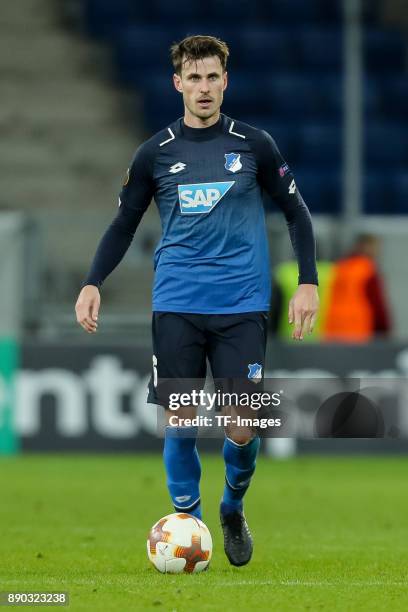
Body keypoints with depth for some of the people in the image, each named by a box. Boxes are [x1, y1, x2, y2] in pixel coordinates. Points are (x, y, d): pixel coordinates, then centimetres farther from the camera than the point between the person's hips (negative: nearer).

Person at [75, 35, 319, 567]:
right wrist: (93, 283, -1)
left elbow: (295, 212, 11)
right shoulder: (155, 153, 5)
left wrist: (308, 283, 1)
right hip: (177, 308, 1)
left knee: (243, 429, -5)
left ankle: (233, 510, 23)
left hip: (242, 308, -1)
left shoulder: (254, 145, 3)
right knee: (180, 423, -3)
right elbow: (125, 223, 13)